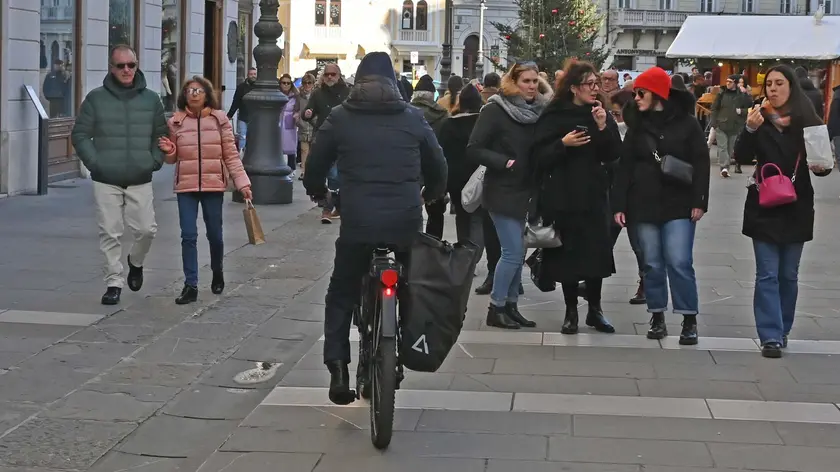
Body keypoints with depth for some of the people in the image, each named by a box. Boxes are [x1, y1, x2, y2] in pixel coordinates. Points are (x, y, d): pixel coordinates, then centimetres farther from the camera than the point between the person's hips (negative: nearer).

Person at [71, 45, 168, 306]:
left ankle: (136, 262, 29)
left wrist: (155, 161, 0)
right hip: (106, 181, -1)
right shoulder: (96, 98, 2)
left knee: (146, 229, -2)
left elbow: (161, 135, 13)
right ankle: (114, 282, 11)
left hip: (140, 181, 1)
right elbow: (80, 134, 4)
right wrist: (94, 162, -7)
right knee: (110, 233, 0)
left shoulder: (150, 99, 7)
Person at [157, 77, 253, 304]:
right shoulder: (176, 121, 3)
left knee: (215, 234, 10)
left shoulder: (219, 119, -1)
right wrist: (169, 151, -12)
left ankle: (217, 272, 37)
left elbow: (231, 155, -1)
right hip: (186, 185, 1)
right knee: (188, 236, -3)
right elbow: (172, 159, 12)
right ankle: (190, 285, 3)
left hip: (213, 184, -1)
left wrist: (242, 182, -8)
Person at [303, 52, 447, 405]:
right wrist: (429, 195, 34)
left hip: (357, 220, -1)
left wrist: (317, 192, 29)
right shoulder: (413, 117, 7)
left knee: (342, 294, 11)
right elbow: (437, 166, 14)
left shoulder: (340, 118, 3)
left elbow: (316, 165, 8)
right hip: (406, 221, 1)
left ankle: (337, 365, -5)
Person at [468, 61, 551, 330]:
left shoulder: (538, 111, 5)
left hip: (524, 191, 6)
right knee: (514, 252, -8)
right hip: (502, 192, -6)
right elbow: (474, 150, -14)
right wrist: (505, 162, -21)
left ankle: (510, 306, 17)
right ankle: (496, 309, 2)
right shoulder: (496, 110, -11)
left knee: (516, 253, 9)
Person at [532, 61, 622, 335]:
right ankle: (571, 311, 13)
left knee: (597, 251, 1)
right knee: (567, 253, 2)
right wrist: (563, 143, -23)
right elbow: (539, 157, -8)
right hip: (562, 196, -3)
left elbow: (613, 156, -1)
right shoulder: (555, 115, -3)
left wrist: (603, 127, -14)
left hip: (594, 194, 3)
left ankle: (595, 310, 15)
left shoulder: (601, 113, 7)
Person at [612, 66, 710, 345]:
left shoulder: (686, 123, 0)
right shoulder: (637, 125, 10)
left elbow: (700, 163, -2)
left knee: (679, 262, -8)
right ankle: (657, 318, 15)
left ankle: (689, 321, 0)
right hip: (644, 205, 3)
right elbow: (625, 166, 8)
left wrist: (699, 201, -10)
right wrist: (619, 204, 2)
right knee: (652, 264, 5)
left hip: (678, 205, -3)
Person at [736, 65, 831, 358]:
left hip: (796, 208, 1)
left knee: (788, 275, 10)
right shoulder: (760, 120, 0)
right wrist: (750, 130, -31)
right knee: (767, 274, -5)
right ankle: (771, 336, -7)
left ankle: (782, 330, 24)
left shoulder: (808, 121, 0)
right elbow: (743, 155, -14)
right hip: (764, 208, -1)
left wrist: (820, 166, -19)